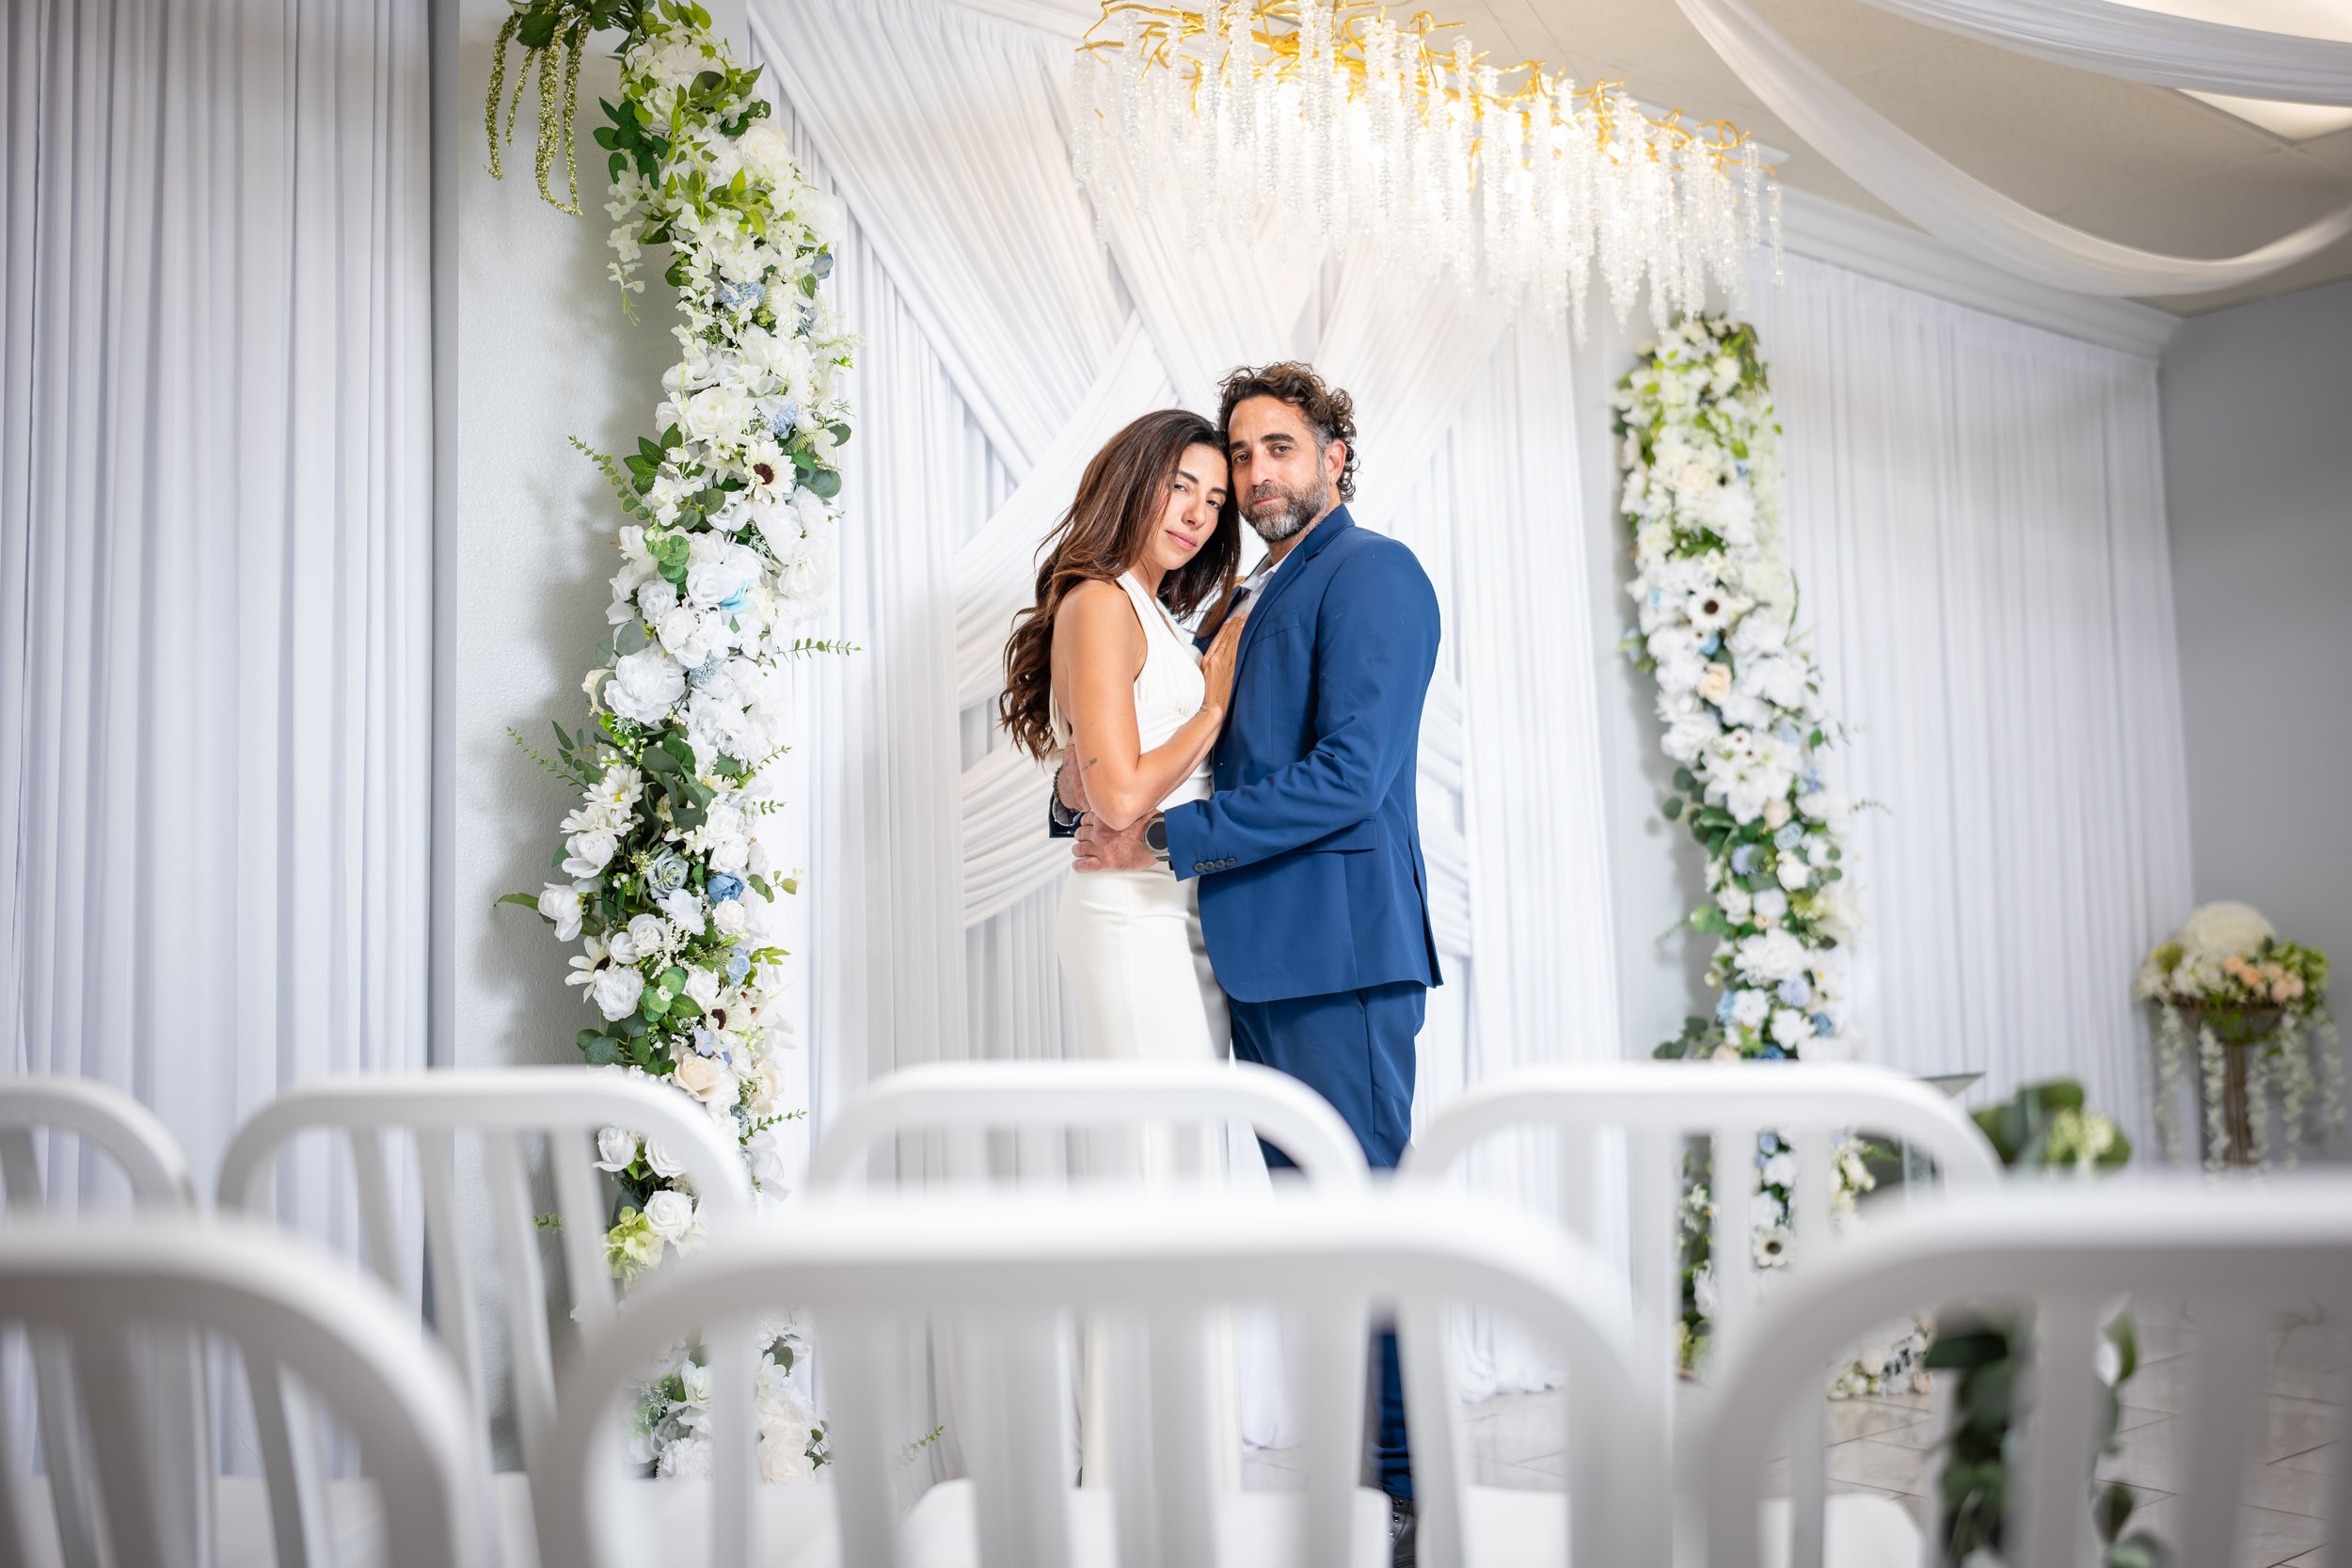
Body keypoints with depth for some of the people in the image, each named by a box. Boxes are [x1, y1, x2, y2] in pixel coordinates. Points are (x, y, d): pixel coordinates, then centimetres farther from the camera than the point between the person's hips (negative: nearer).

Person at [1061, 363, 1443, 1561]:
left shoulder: (1371, 573, -7)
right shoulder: (1246, 604, 21)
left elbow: (1348, 774, -17)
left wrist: (1166, 841, -16)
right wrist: (1090, 786, 2)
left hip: (1341, 947, -9)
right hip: (1259, 956, 9)